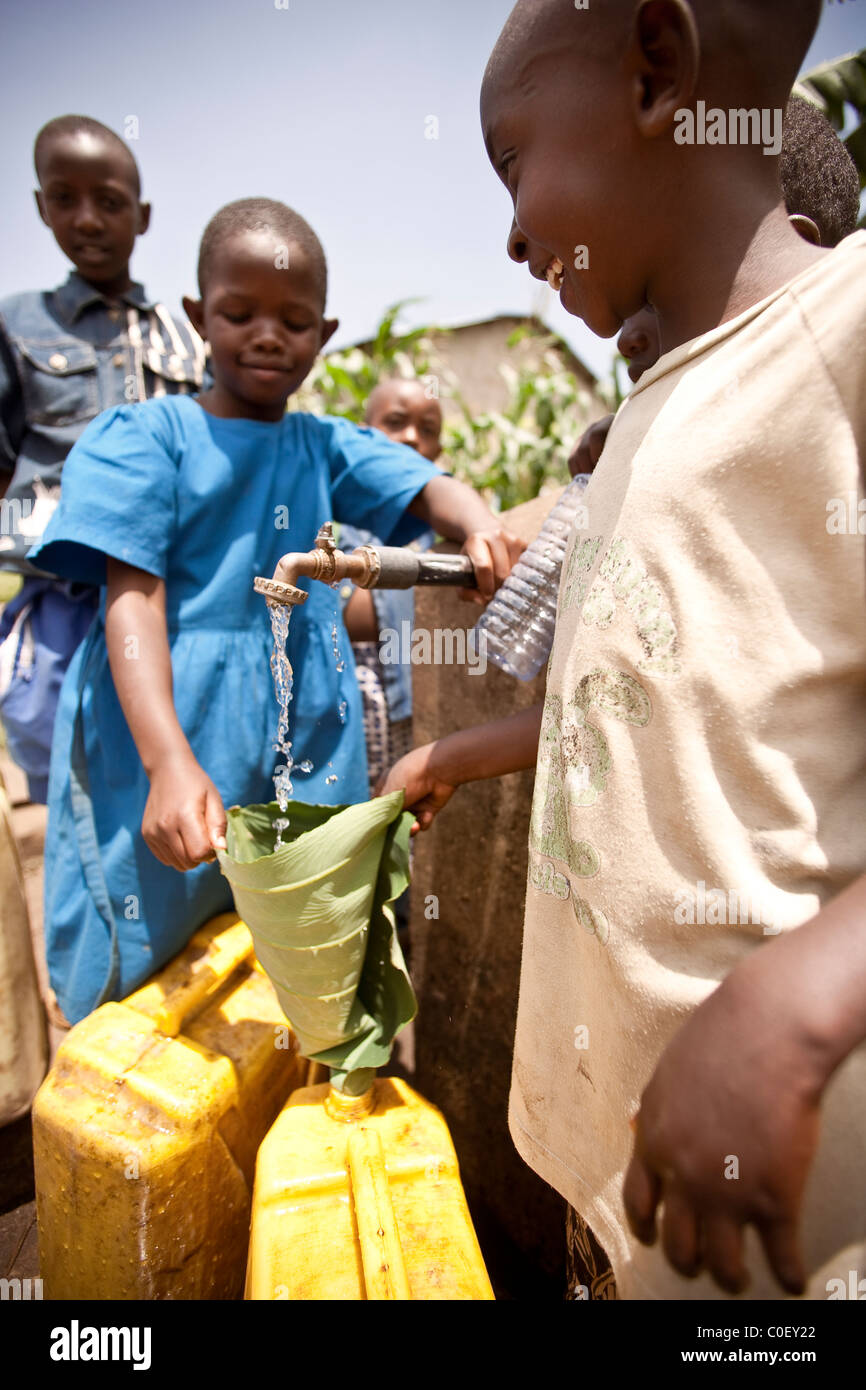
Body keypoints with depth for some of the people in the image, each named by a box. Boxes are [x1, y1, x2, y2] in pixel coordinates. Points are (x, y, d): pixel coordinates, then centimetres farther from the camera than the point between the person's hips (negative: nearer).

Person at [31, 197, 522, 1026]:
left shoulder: (327, 448, 11)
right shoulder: (143, 437, -2)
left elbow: (426, 488, -5)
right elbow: (132, 601, -12)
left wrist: (478, 524, -31)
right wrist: (170, 761, -26)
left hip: (305, 736, 4)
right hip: (166, 727, -3)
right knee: (147, 974, 6)